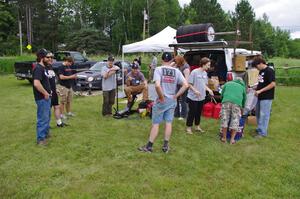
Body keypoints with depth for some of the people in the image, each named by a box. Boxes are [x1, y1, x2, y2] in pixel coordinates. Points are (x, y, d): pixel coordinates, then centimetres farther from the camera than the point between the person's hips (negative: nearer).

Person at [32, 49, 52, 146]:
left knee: (47, 116, 22)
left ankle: (46, 133, 38)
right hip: (42, 98, -10)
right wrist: (45, 93, -21)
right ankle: (40, 139, 7)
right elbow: (36, 83, -31)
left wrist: (48, 93, 13)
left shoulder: (43, 67, 12)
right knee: (43, 118, -3)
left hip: (46, 97, 10)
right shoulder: (38, 68, -19)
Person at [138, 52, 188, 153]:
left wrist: (161, 97, -13)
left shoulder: (158, 69, -11)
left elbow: (157, 85, -26)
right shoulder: (176, 71, 1)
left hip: (161, 101, -3)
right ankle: (166, 146, 21)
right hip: (172, 101, 4)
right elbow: (185, 85, -5)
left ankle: (149, 146, 15)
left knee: (155, 123, 5)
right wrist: (175, 96, -2)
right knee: (168, 123, 12)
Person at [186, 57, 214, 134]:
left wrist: (209, 90, -1)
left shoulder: (205, 73, 8)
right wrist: (195, 90, -23)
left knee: (199, 113, 17)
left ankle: (197, 126, 32)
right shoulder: (194, 72, -14)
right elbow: (189, 84, -12)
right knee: (192, 112, 3)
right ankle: (189, 127, 17)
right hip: (193, 97, -7)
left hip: (201, 97, 7)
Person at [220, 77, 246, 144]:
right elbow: (244, 99, 36)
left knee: (224, 119, 6)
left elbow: (222, 94, 27)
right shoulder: (242, 87, 30)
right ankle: (232, 139, 10)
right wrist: (242, 107, 50)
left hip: (226, 101, 0)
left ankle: (224, 138, 13)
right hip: (237, 103, 0)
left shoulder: (227, 83, 29)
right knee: (235, 121, 7)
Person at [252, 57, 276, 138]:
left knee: (264, 115, -3)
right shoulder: (261, 71, 12)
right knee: (258, 113, 17)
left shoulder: (269, 71, -14)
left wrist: (260, 91, -22)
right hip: (260, 96, 9)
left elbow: (273, 84, -21)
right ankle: (259, 129, 32)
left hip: (266, 97, -9)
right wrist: (255, 88, 7)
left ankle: (263, 133, 7)